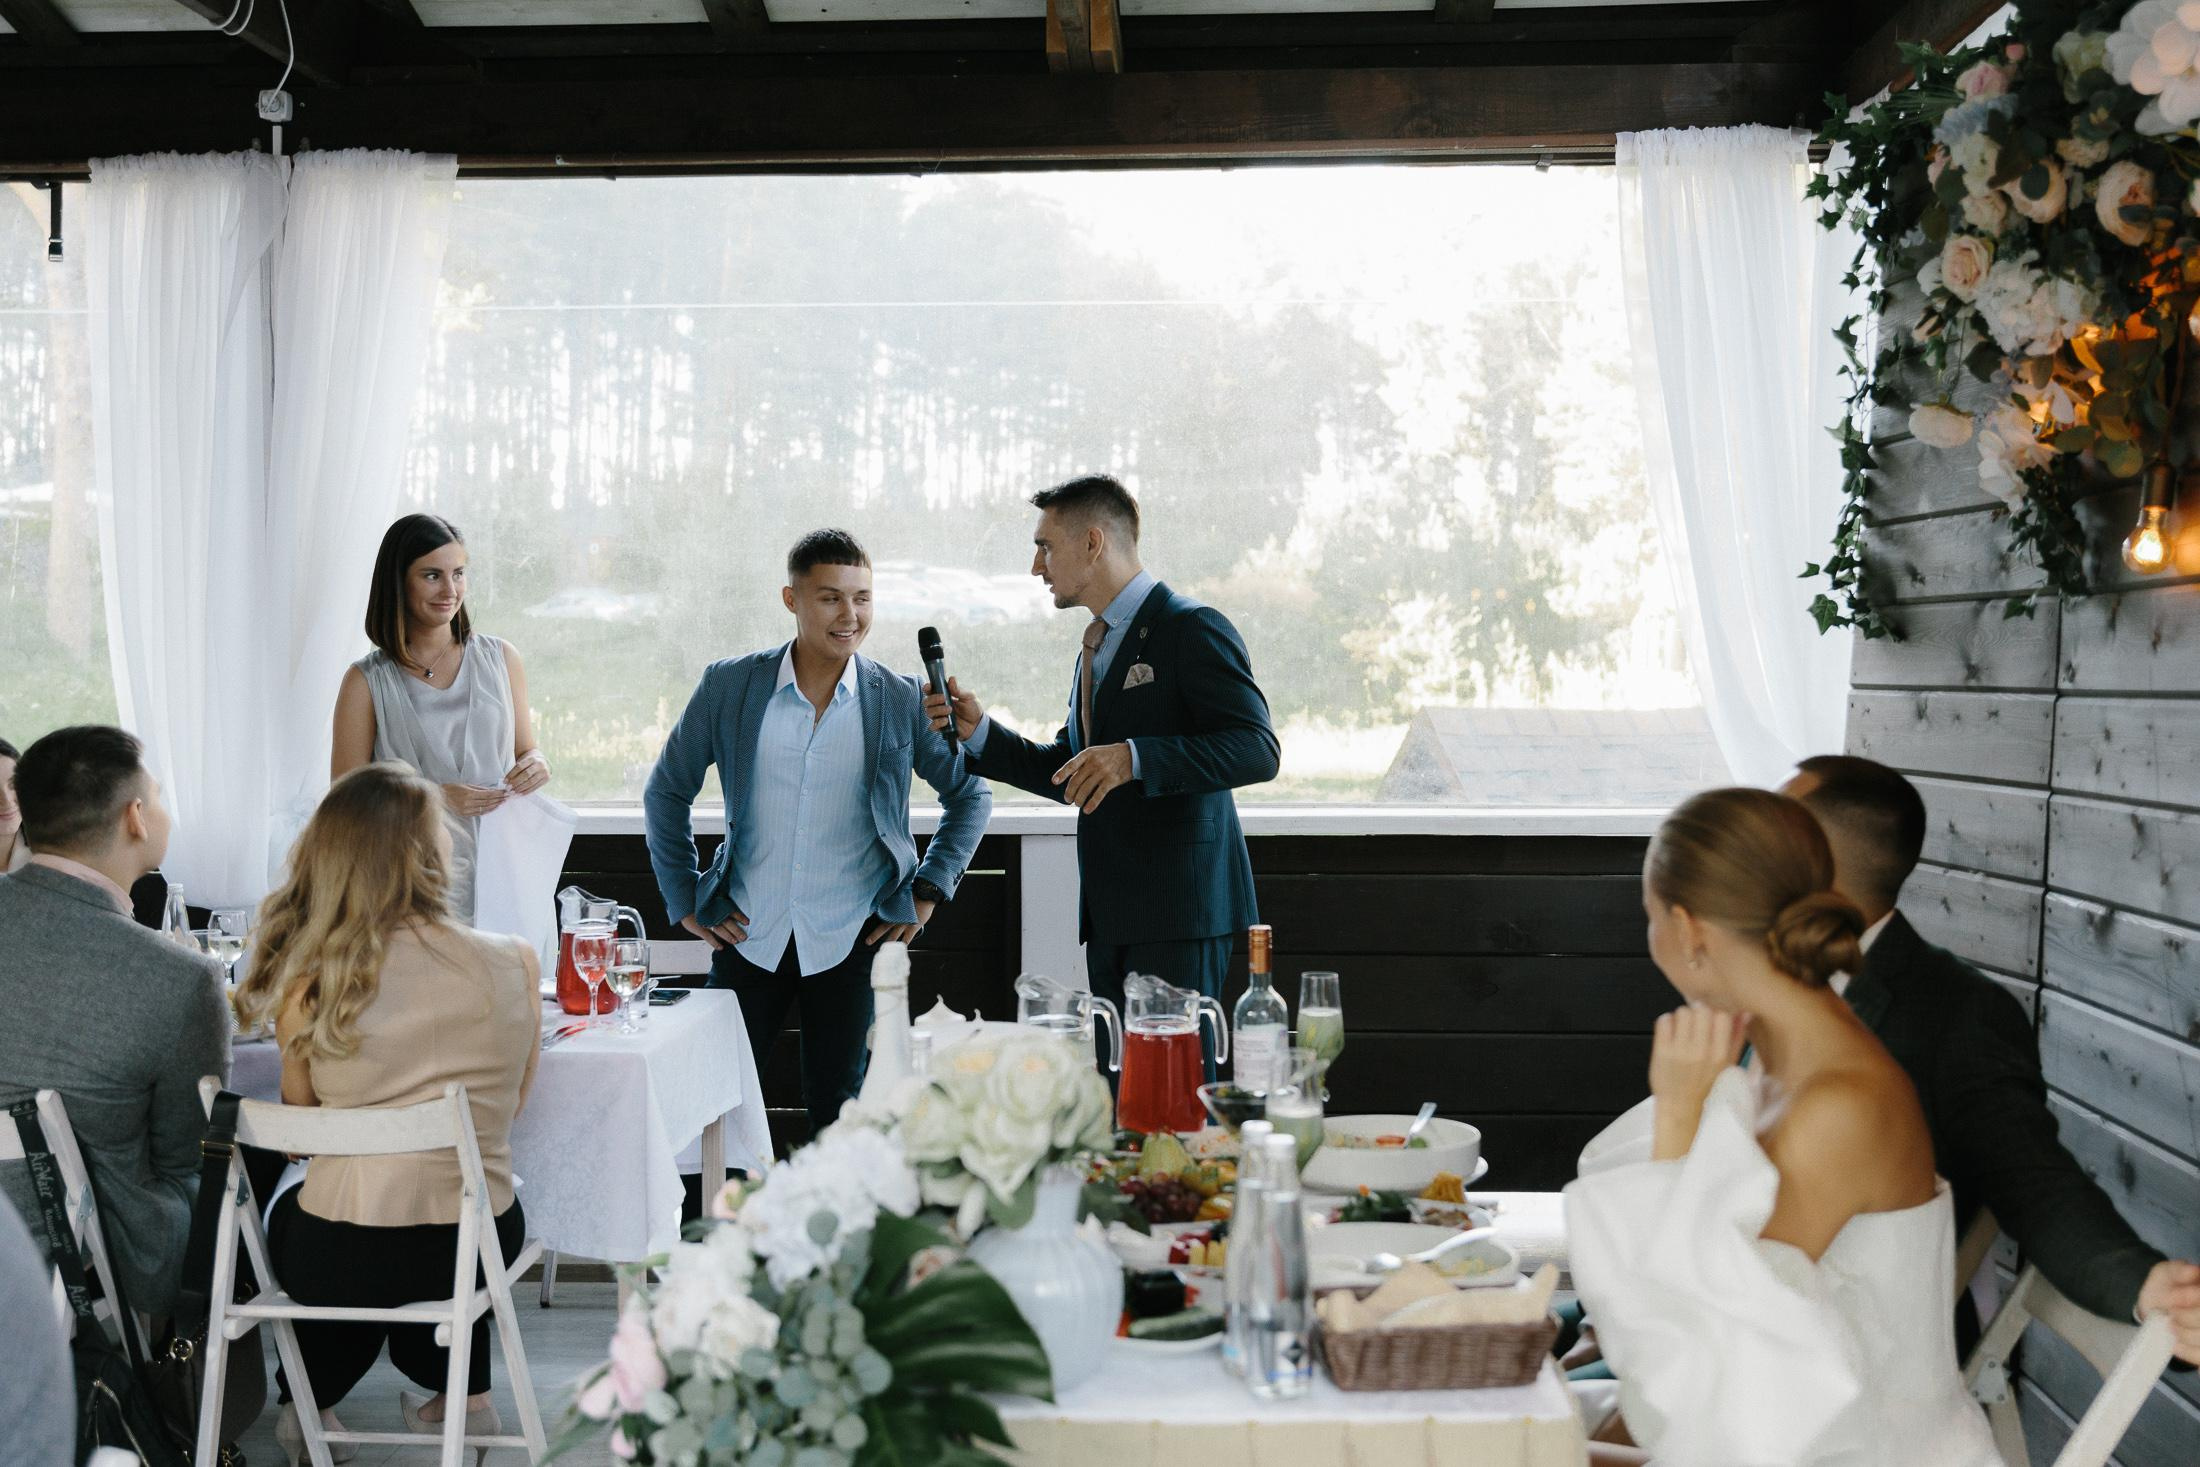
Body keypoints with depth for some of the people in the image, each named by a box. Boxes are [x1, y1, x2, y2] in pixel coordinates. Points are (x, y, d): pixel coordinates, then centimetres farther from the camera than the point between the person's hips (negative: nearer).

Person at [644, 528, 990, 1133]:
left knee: (837, 1115, 5)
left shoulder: (903, 702, -2)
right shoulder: (728, 686, -1)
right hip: (747, 936, 1)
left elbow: (970, 794, 12)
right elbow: (666, 792, 10)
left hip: (852, 943, -1)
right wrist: (684, 901, 6)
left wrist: (929, 891, 4)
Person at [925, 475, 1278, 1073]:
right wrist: (978, 732, 11)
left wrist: (1134, 757, -28)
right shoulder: (1097, 646, 20)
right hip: (1111, 912, 9)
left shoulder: (1193, 630, -9)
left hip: (1176, 908, -9)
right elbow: (1067, 771, 24)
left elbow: (1257, 749, -19)